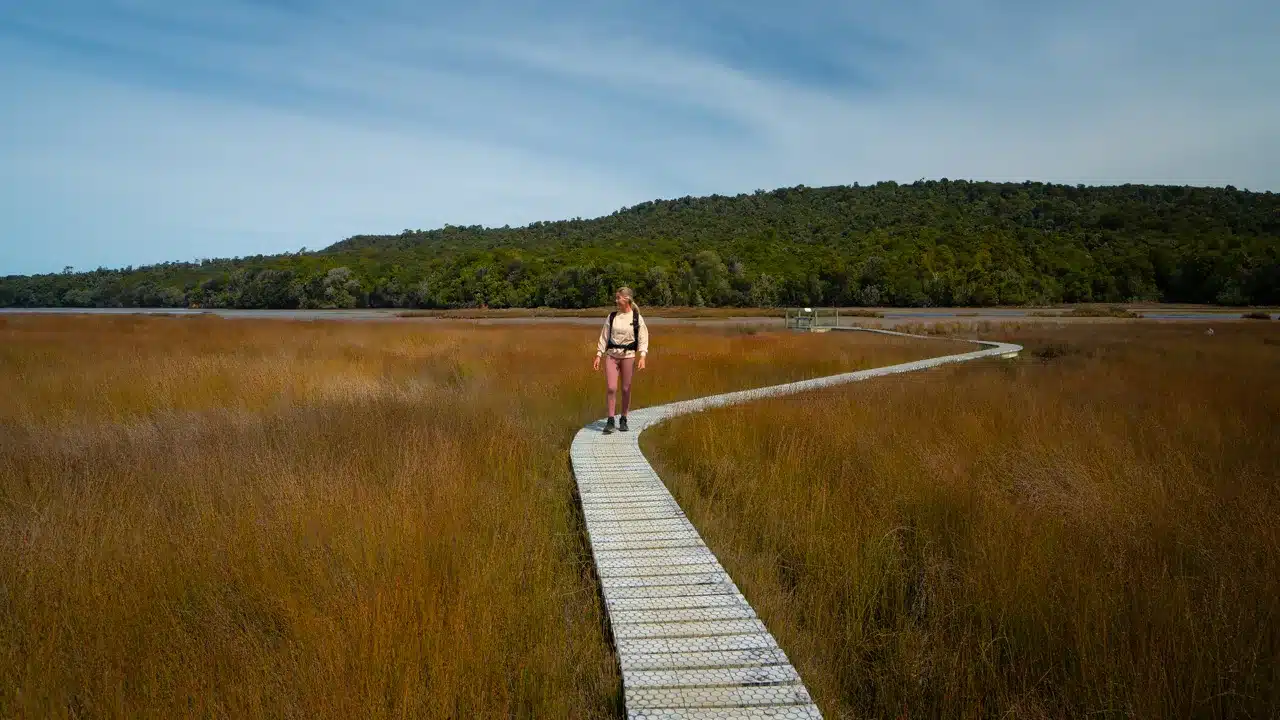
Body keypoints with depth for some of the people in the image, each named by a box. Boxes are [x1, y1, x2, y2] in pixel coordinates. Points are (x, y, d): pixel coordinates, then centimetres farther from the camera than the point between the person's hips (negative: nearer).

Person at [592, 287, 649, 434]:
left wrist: (642, 357, -16)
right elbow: (604, 337, 8)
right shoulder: (612, 316, 6)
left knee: (626, 389, 4)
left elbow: (643, 339, -4)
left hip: (628, 355, -1)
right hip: (611, 355, 2)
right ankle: (610, 421, -1)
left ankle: (623, 420, 17)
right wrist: (598, 356, 3)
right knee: (611, 388, -7)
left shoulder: (637, 318, 0)